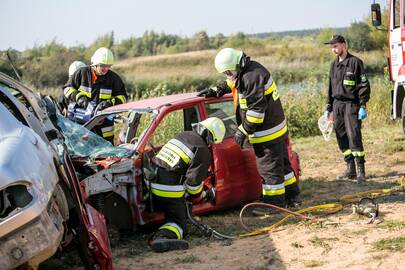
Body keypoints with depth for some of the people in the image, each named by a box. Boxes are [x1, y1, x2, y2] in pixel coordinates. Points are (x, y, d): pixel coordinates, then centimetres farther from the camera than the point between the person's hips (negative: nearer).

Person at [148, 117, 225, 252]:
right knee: (178, 222, 1)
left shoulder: (183, 135, 15)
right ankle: (162, 237, -28)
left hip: (151, 184, 8)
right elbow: (194, 181, -14)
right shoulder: (203, 151, -9)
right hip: (169, 192, -7)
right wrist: (199, 196, 8)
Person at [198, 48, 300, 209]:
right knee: (282, 163, 20)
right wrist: (215, 91, 18)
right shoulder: (246, 71, 7)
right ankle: (292, 196, 32)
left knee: (269, 169, -1)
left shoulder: (252, 77, -25)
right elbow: (231, 84, 29)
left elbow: (257, 108, -27)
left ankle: (275, 204, 8)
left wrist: (243, 130, -21)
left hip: (267, 133, -11)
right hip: (277, 128, 11)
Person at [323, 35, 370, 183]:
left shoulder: (355, 62, -5)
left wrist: (363, 106, -14)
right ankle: (350, 169, 13)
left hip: (351, 105, -7)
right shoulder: (334, 65, 15)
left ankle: (361, 171, -8)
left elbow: (364, 85, -7)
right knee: (342, 138, 6)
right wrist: (328, 108, 17)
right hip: (337, 105, 7)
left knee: (354, 136, -13)